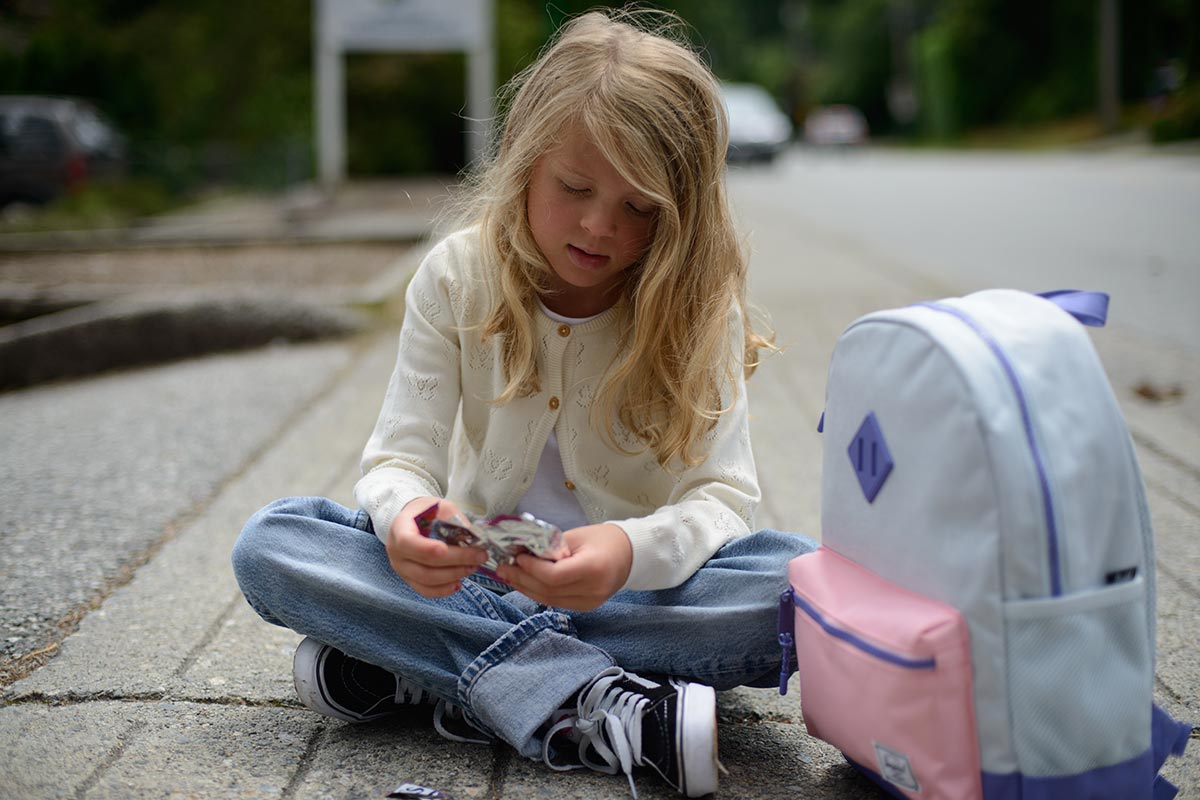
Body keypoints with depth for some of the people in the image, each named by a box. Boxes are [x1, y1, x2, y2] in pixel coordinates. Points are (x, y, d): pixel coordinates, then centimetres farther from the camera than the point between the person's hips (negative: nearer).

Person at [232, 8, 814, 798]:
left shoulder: (700, 308, -9)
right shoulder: (457, 276, -6)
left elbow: (723, 494, -15)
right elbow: (401, 456, -9)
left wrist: (636, 550, -39)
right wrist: (403, 516, -35)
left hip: (639, 582, -1)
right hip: (477, 576, 1)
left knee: (802, 578, -31)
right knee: (269, 544, -22)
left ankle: (424, 669, -29)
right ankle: (599, 706, -33)